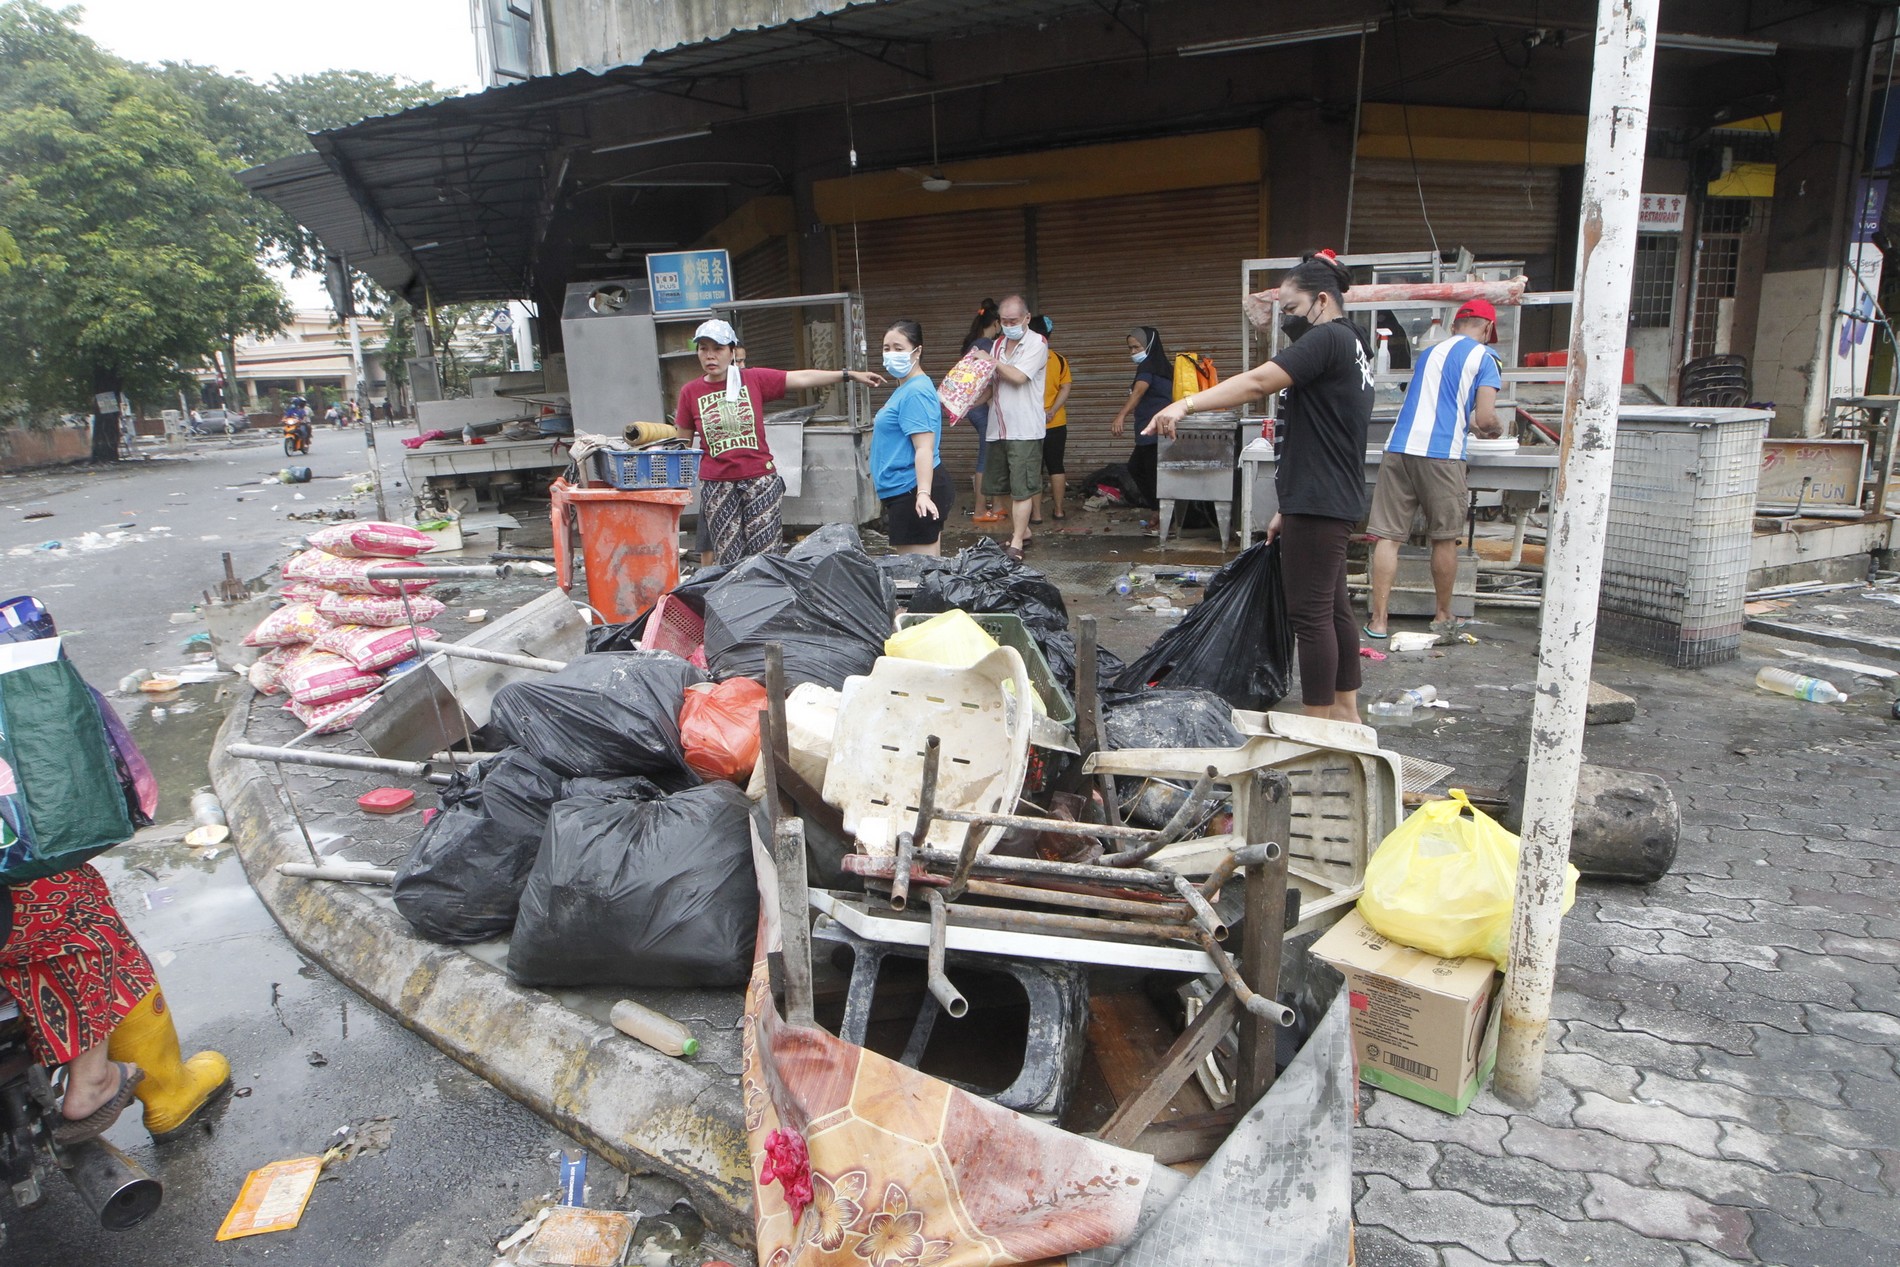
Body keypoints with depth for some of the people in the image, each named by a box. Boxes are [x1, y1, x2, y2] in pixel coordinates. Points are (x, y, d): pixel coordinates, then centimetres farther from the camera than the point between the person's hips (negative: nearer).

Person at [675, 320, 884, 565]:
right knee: (729, 559, 4)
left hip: (760, 480, -1)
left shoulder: (755, 380, 0)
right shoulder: (690, 393, 3)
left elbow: (802, 378, -3)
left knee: (764, 556, -2)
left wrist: (849, 374, -6)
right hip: (716, 486, 1)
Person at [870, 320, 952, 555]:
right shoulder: (905, 388, 16)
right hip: (905, 492, 11)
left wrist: (923, 493, -33)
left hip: (912, 493, -11)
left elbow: (924, 448, -24)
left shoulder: (916, 392, -16)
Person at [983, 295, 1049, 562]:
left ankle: (1016, 545, -4)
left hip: (1024, 429, -7)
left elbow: (1019, 377, -17)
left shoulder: (1037, 343, -5)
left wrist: (992, 362, -6)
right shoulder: (998, 345, 14)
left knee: (1022, 489, -6)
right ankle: (1022, 531, 28)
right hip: (998, 428, 7)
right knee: (1005, 487, 13)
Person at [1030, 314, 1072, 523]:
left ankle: (1036, 513, 2)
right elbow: (1065, 389, -5)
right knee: (1056, 466, 11)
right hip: (1056, 423, 3)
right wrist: (1052, 412, -10)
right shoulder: (1060, 359, 2)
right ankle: (1058, 510, 15)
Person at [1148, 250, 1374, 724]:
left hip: (1317, 503, -11)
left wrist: (1186, 404, -30)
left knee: (1310, 611, -6)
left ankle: (1317, 725, 1)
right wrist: (1290, 510, 21)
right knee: (1332, 605, 16)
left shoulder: (1327, 339, -12)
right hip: (1333, 499, 11)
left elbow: (1256, 382, -26)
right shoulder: (1351, 346, 20)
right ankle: (1345, 710, 27)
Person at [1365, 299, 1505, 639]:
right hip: (1441, 454, -4)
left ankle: (1378, 618, -1)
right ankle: (1443, 617, 22)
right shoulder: (1484, 357, 6)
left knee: (1388, 536, 1)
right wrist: (1496, 427, 19)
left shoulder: (1430, 352, 22)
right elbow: (1485, 418, -3)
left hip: (1399, 448, 4)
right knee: (1445, 538, 10)